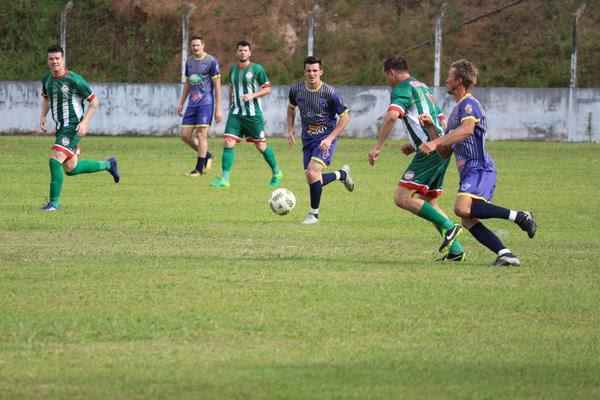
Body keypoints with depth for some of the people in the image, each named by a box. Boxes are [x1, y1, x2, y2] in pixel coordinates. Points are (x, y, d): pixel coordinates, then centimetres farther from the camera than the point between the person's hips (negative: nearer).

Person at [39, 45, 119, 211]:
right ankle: (108, 164, 35)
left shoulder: (74, 79, -15)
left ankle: (54, 202, -10)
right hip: (61, 127, 8)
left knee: (55, 160, -20)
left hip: (73, 127, -8)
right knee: (70, 169, 12)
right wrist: (43, 117, 9)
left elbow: (94, 101, -9)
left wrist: (84, 122, -19)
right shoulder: (47, 79, 5)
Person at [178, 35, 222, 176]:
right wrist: (181, 103, 18)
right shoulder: (189, 61, 13)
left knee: (201, 134, -9)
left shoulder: (211, 61, -6)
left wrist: (218, 109, -10)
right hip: (192, 104, 6)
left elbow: (217, 86, -7)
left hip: (206, 103, -6)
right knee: (185, 135, 1)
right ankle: (207, 156, 21)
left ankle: (199, 169, -3)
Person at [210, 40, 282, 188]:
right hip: (236, 113, 4)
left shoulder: (256, 69, -5)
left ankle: (276, 174, 27)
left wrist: (252, 95, -18)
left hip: (253, 114, -4)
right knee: (228, 143, -11)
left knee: (261, 146, 6)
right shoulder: (233, 69, 10)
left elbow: (267, 89, -4)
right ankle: (224, 179, -10)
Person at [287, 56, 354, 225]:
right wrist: (290, 130, 5)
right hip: (308, 138, 5)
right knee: (312, 181, 3)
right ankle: (342, 174, 34)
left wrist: (330, 138, -16)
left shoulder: (329, 92, -17)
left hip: (326, 138, -5)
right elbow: (291, 108, 17)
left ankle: (314, 214, -6)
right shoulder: (296, 89, -5)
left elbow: (345, 117, -9)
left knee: (313, 172, -24)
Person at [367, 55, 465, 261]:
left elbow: (392, 116, -23)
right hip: (442, 151, 10)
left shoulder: (403, 88, -4)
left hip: (429, 152, -9)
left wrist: (377, 147, -19)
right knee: (428, 203, 16)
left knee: (402, 198, -12)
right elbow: (442, 122, 30)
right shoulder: (423, 88, 25)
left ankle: (448, 227, -18)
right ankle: (456, 249, 9)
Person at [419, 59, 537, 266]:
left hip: (479, 169, -10)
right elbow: (445, 150, 27)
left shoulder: (469, 104, -4)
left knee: (463, 208, -30)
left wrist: (436, 142, -31)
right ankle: (506, 254, -11)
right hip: (468, 171, 10)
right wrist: (430, 127, 13)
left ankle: (519, 217, -23)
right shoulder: (457, 109, 26)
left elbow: (467, 130, -27)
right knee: (468, 221, -4)